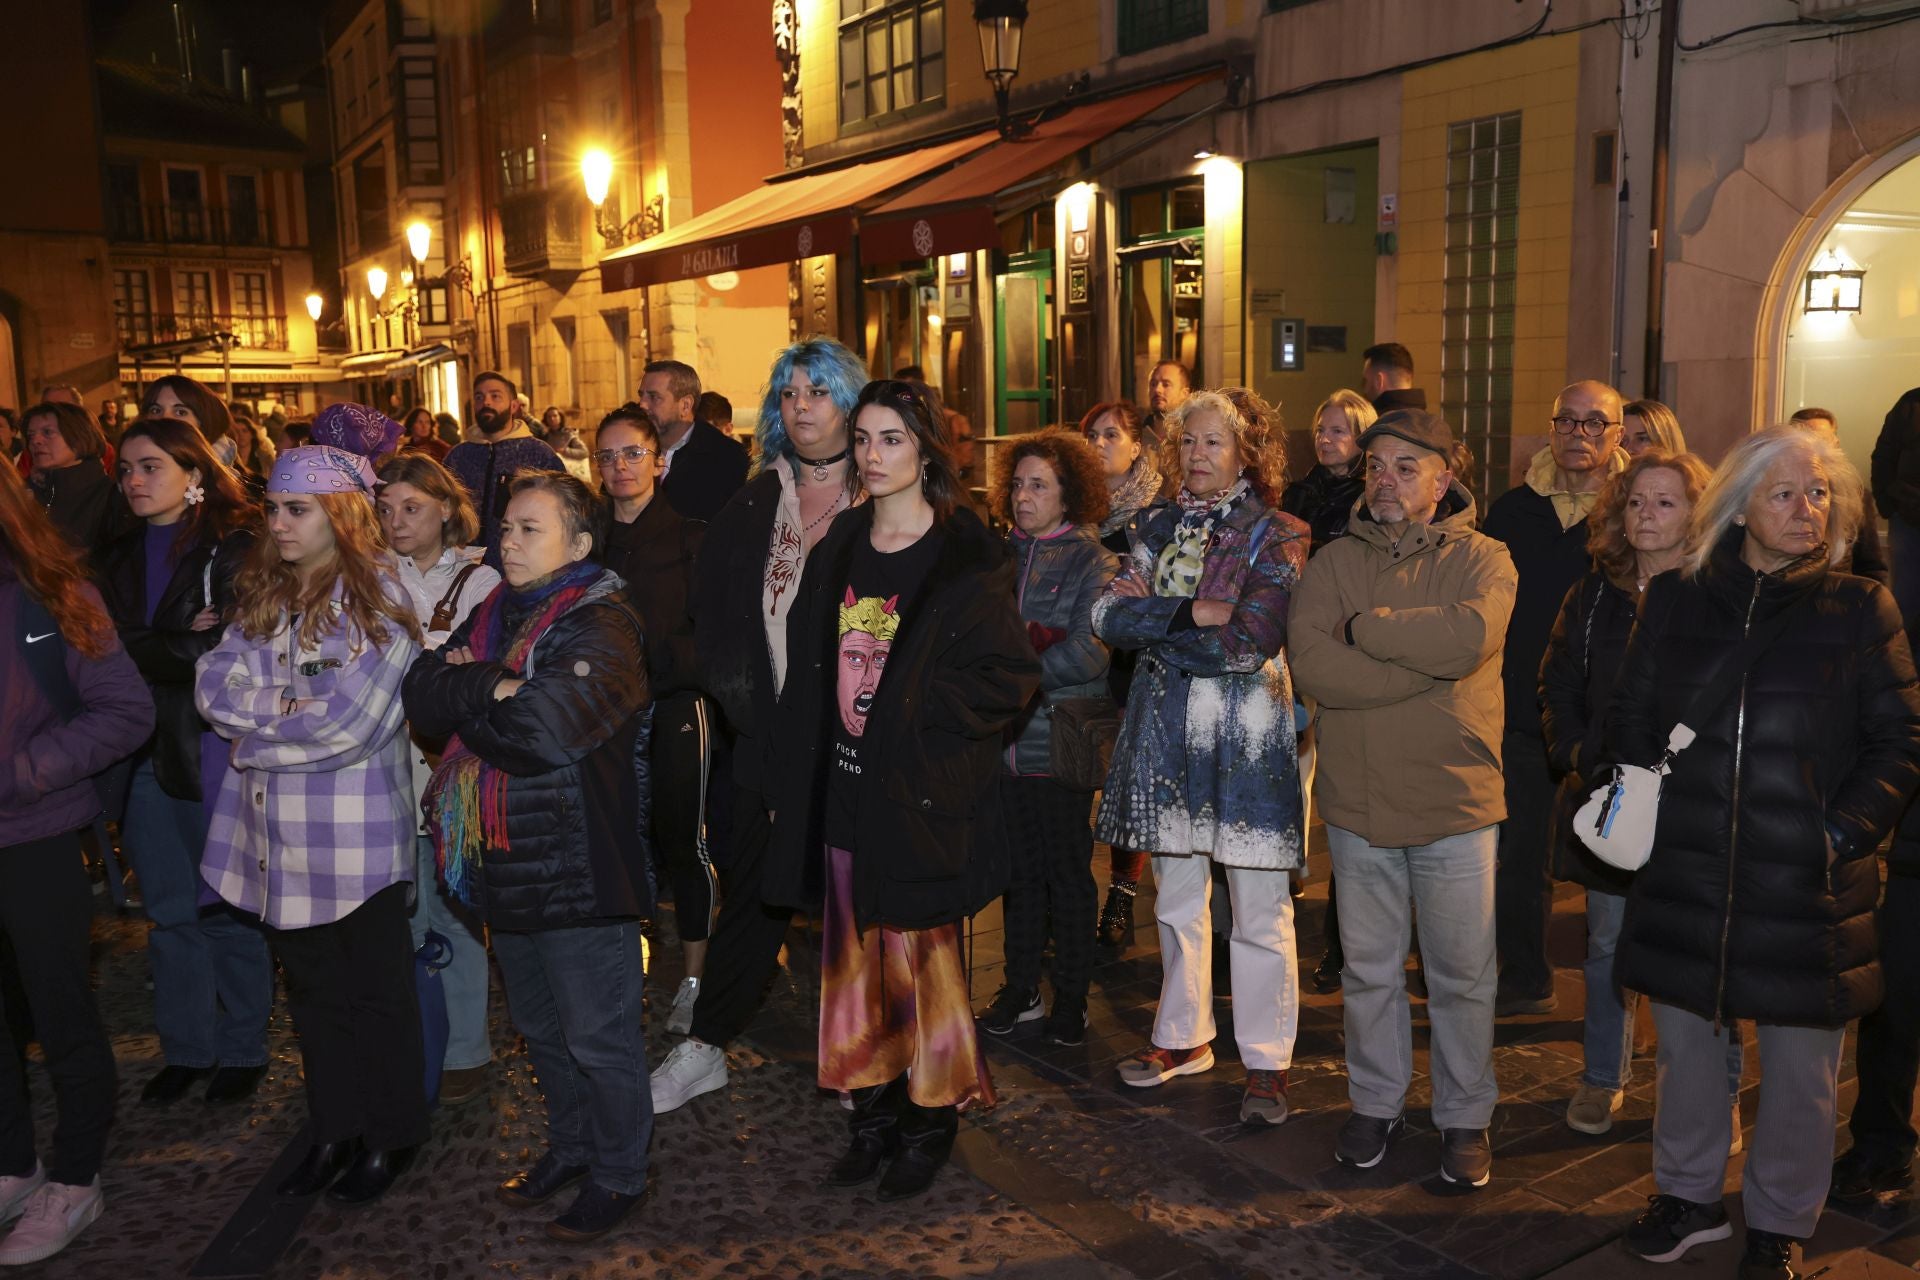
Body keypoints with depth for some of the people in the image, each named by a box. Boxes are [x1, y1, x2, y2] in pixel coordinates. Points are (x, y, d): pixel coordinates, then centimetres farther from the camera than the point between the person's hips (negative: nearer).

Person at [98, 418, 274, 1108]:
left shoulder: (236, 549, -7)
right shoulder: (119, 558, 12)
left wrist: (141, 647, -9)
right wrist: (182, 641, -11)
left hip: (215, 752, -5)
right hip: (146, 756, 6)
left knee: (230, 908, 6)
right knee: (170, 911, 13)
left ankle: (242, 1048, 20)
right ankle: (186, 1048, 26)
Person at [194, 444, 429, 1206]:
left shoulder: (377, 601, -12)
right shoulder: (264, 595, 9)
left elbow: (347, 724, -19)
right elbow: (216, 684, 0)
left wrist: (253, 729, -8)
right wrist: (285, 703, -17)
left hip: (354, 838, -6)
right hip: (277, 833, 6)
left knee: (373, 991, 9)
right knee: (310, 989, 18)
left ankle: (391, 1136, 26)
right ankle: (334, 1130, 34)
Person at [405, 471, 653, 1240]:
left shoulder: (602, 623, -14)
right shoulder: (491, 614, 12)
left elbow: (552, 725, -28)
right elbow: (421, 693, 0)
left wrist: (466, 696, -12)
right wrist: (492, 688, -17)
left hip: (579, 866, -8)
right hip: (505, 861, 8)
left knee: (598, 1036, 4)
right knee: (540, 1028, 22)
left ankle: (619, 1174, 22)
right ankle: (570, 1146, 41)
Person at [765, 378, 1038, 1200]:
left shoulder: (966, 558, -7)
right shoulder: (837, 552, 10)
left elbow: (1011, 674, -10)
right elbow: (805, 672, 11)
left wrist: (915, 708, -16)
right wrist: (789, 780, 7)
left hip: (923, 792, -5)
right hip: (844, 787, 5)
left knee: (920, 956, 2)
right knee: (856, 955, 12)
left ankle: (931, 1121, 21)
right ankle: (875, 1115, 26)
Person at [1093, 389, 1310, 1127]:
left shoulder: (1277, 536, -4)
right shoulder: (1157, 528, 11)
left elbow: (1249, 642, -17)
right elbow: (1109, 616, -3)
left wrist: (1153, 623, -9)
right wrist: (1192, 611, -15)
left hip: (1248, 737, -5)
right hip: (1167, 730, 5)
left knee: (1259, 912, 1)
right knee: (1177, 899, 15)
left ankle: (1266, 1061, 14)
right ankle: (1183, 1037, 31)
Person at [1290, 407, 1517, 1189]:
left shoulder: (1482, 559, -2)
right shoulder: (1335, 562, 4)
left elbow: (1467, 638, -25)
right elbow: (1311, 663, -14)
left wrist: (1365, 626, -14)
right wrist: (1424, 661, -18)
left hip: (1453, 802, -2)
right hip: (1357, 800, 2)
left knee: (1461, 974, 9)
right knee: (1368, 968, 15)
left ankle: (1465, 1115, 28)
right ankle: (1376, 1103, 32)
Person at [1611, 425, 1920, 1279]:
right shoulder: (1674, 602, 4)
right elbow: (1629, 719, 11)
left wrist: (1841, 832, -10)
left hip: (1804, 887, -2)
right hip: (1683, 878, 2)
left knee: (1799, 1064, 9)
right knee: (1685, 1042, 14)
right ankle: (1688, 1196, 35)